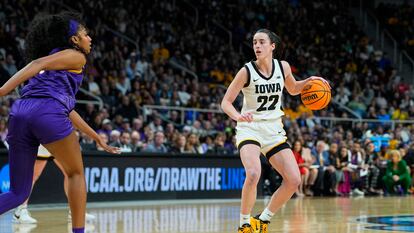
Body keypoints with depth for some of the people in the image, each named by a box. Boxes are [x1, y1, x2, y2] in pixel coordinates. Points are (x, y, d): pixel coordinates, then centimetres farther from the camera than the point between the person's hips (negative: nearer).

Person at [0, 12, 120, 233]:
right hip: (47, 113, -7)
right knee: (76, 173, 17)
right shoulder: (76, 56, 12)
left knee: (18, 193, 9)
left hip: (19, 113, 7)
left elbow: (67, 109, 42)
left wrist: (98, 139, 49)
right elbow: (39, 63, -6)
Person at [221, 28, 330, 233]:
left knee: (294, 180, -5)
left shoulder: (283, 67, 0)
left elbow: (293, 89, 20)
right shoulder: (247, 71, -12)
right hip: (250, 128, -5)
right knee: (253, 174, -30)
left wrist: (307, 82, -1)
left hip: (274, 131, 5)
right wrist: (238, 116, -32)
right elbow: (226, 102, -11)